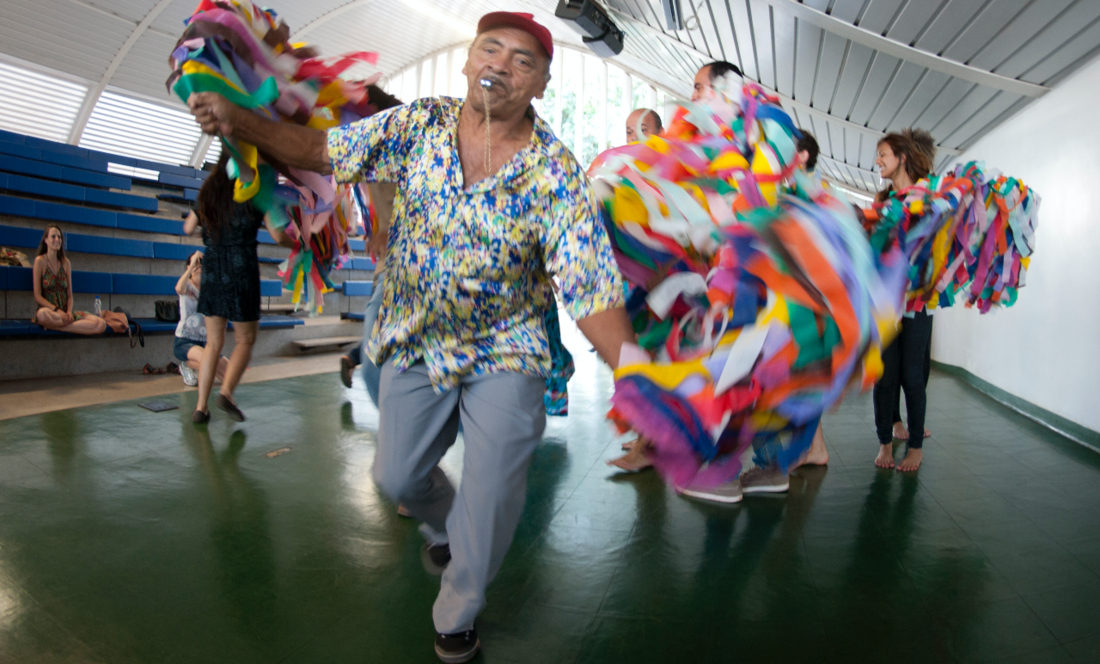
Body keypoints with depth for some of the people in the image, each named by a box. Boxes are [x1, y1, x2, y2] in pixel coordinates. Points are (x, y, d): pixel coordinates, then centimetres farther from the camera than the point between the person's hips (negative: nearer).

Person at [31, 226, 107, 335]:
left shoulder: (66, 263, 12)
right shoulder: (40, 261, 0)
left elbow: (69, 294, 11)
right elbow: (37, 297, -5)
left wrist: (69, 311, -8)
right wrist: (57, 310, -18)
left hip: (65, 312, 4)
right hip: (48, 309, -4)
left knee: (101, 324, -23)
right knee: (42, 314, -44)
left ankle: (54, 326, -19)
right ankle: (79, 324, -21)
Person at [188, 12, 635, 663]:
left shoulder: (557, 174, -17)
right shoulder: (417, 124, -5)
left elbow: (592, 293, -21)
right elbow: (323, 150, 4)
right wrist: (240, 120, -11)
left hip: (505, 352, -3)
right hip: (414, 341, 3)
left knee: (490, 502, 0)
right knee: (397, 475, 16)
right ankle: (444, 523, 54)